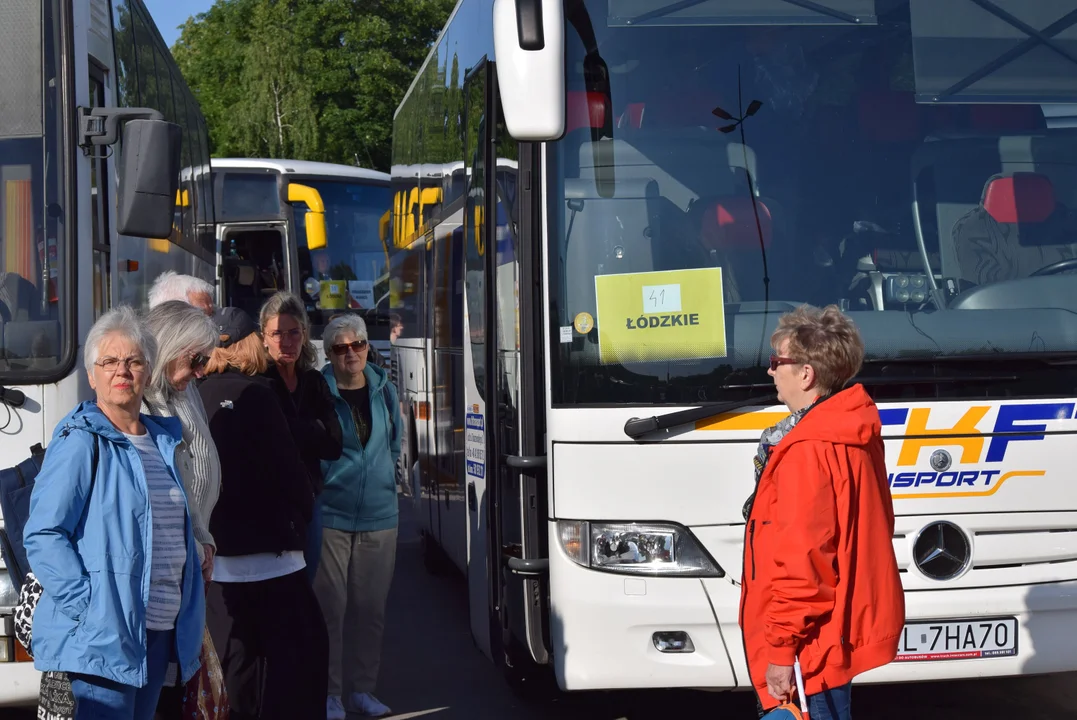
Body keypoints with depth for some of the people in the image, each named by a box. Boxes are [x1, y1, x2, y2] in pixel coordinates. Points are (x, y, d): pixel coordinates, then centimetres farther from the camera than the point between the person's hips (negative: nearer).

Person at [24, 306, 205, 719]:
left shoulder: (162, 441, 16)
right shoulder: (79, 442, -7)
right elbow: (43, 536, -13)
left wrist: (189, 616, 14)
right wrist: (87, 606, -19)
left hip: (159, 632, 8)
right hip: (101, 635, -8)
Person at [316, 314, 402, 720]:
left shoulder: (384, 390, 8)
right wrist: (315, 487, -2)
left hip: (379, 517, 4)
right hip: (330, 516, -4)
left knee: (370, 608, 9)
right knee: (330, 607, -2)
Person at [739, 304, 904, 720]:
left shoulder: (807, 453, -23)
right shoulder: (854, 434, 9)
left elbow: (801, 561, -24)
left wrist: (781, 649, -19)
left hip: (814, 641, -10)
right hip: (844, 622, 10)